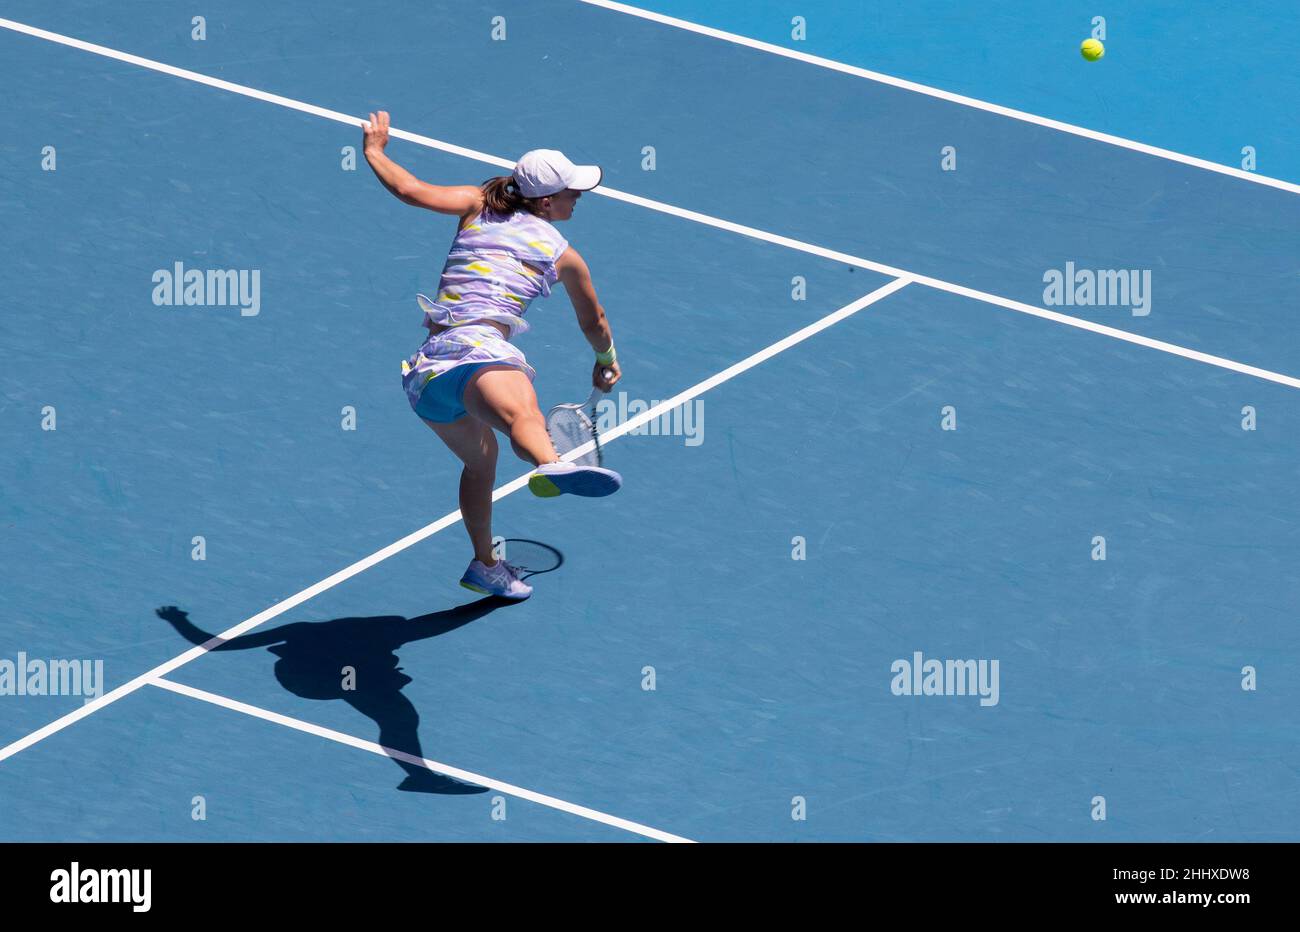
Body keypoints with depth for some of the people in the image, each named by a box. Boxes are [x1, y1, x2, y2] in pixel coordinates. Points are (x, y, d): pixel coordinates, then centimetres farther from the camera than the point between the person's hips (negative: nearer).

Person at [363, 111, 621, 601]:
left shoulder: (478, 207, 22)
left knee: (481, 457, 33)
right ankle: (553, 467, -77)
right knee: (523, 415, -41)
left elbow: (409, 189, 8)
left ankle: (485, 565, 47)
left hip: (423, 370, 7)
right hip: (479, 350, -6)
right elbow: (594, 323, 34)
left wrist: (374, 151, 28)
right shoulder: (563, 256, 17)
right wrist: (607, 362, 56)